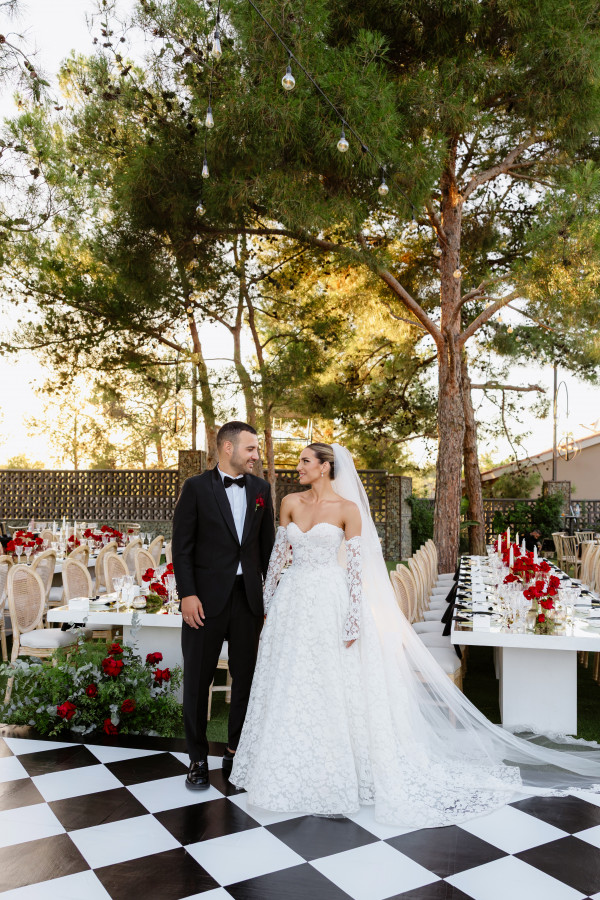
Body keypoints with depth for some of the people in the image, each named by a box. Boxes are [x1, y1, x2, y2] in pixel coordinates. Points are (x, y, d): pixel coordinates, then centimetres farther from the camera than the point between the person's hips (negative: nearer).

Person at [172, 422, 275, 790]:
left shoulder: (261, 488, 7)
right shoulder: (196, 487, -4)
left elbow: (267, 544, 10)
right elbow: (182, 546, -6)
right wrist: (187, 594, -13)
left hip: (249, 597, 4)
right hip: (206, 598, -3)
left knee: (246, 676, 12)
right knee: (198, 679, 6)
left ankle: (237, 752, 29)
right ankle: (198, 759, 22)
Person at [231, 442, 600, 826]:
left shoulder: (347, 508, -8)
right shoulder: (291, 503, 5)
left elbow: (356, 567, -10)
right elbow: (279, 553, 10)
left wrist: (353, 621, -13)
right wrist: (269, 601, 11)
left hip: (328, 604, -5)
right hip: (292, 602, 5)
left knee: (331, 688, 3)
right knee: (289, 688, 12)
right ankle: (289, 770, 29)